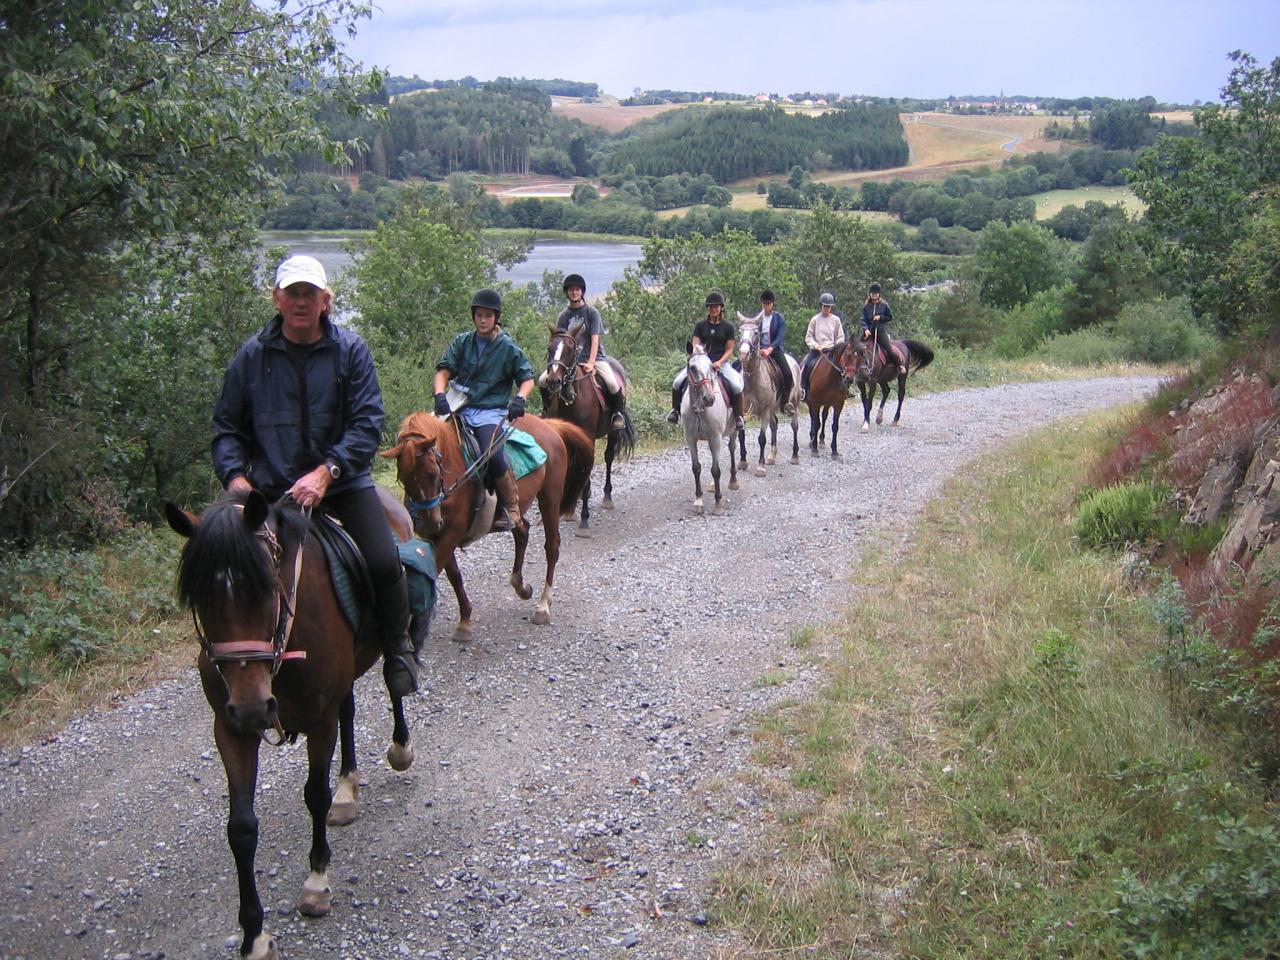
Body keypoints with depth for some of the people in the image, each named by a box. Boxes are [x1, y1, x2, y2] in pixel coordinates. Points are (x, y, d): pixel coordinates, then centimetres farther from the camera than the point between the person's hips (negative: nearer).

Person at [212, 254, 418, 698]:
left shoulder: (350, 349, 1)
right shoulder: (252, 355, 5)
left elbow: (368, 423, -6)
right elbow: (227, 426, 11)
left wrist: (326, 472, -20)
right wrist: (235, 475, -7)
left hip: (343, 483, -1)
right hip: (273, 491, 2)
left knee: (384, 564, -19)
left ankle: (397, 649, 6)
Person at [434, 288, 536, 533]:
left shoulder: (508, 347, 5)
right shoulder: (462, 342, 10)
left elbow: (527, 379, 7)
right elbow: (444, 370, 3)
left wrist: (520, 398, -15)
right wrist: (440, 395, -17)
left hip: (491, 411, -4)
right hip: (460, 408, 4)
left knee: (493, 454, -30)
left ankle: (512, 510, -15)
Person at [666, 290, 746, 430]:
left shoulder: (728, 327, 3)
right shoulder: (700, 325, 6)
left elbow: (729, 350, 1)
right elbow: (695, 345, 4)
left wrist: (719, 362, -15)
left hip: (721, 362, -2)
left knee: (736, 385, -27)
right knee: (678, 382, -16)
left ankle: (738, 416, -8)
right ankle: (675, 410, 8)